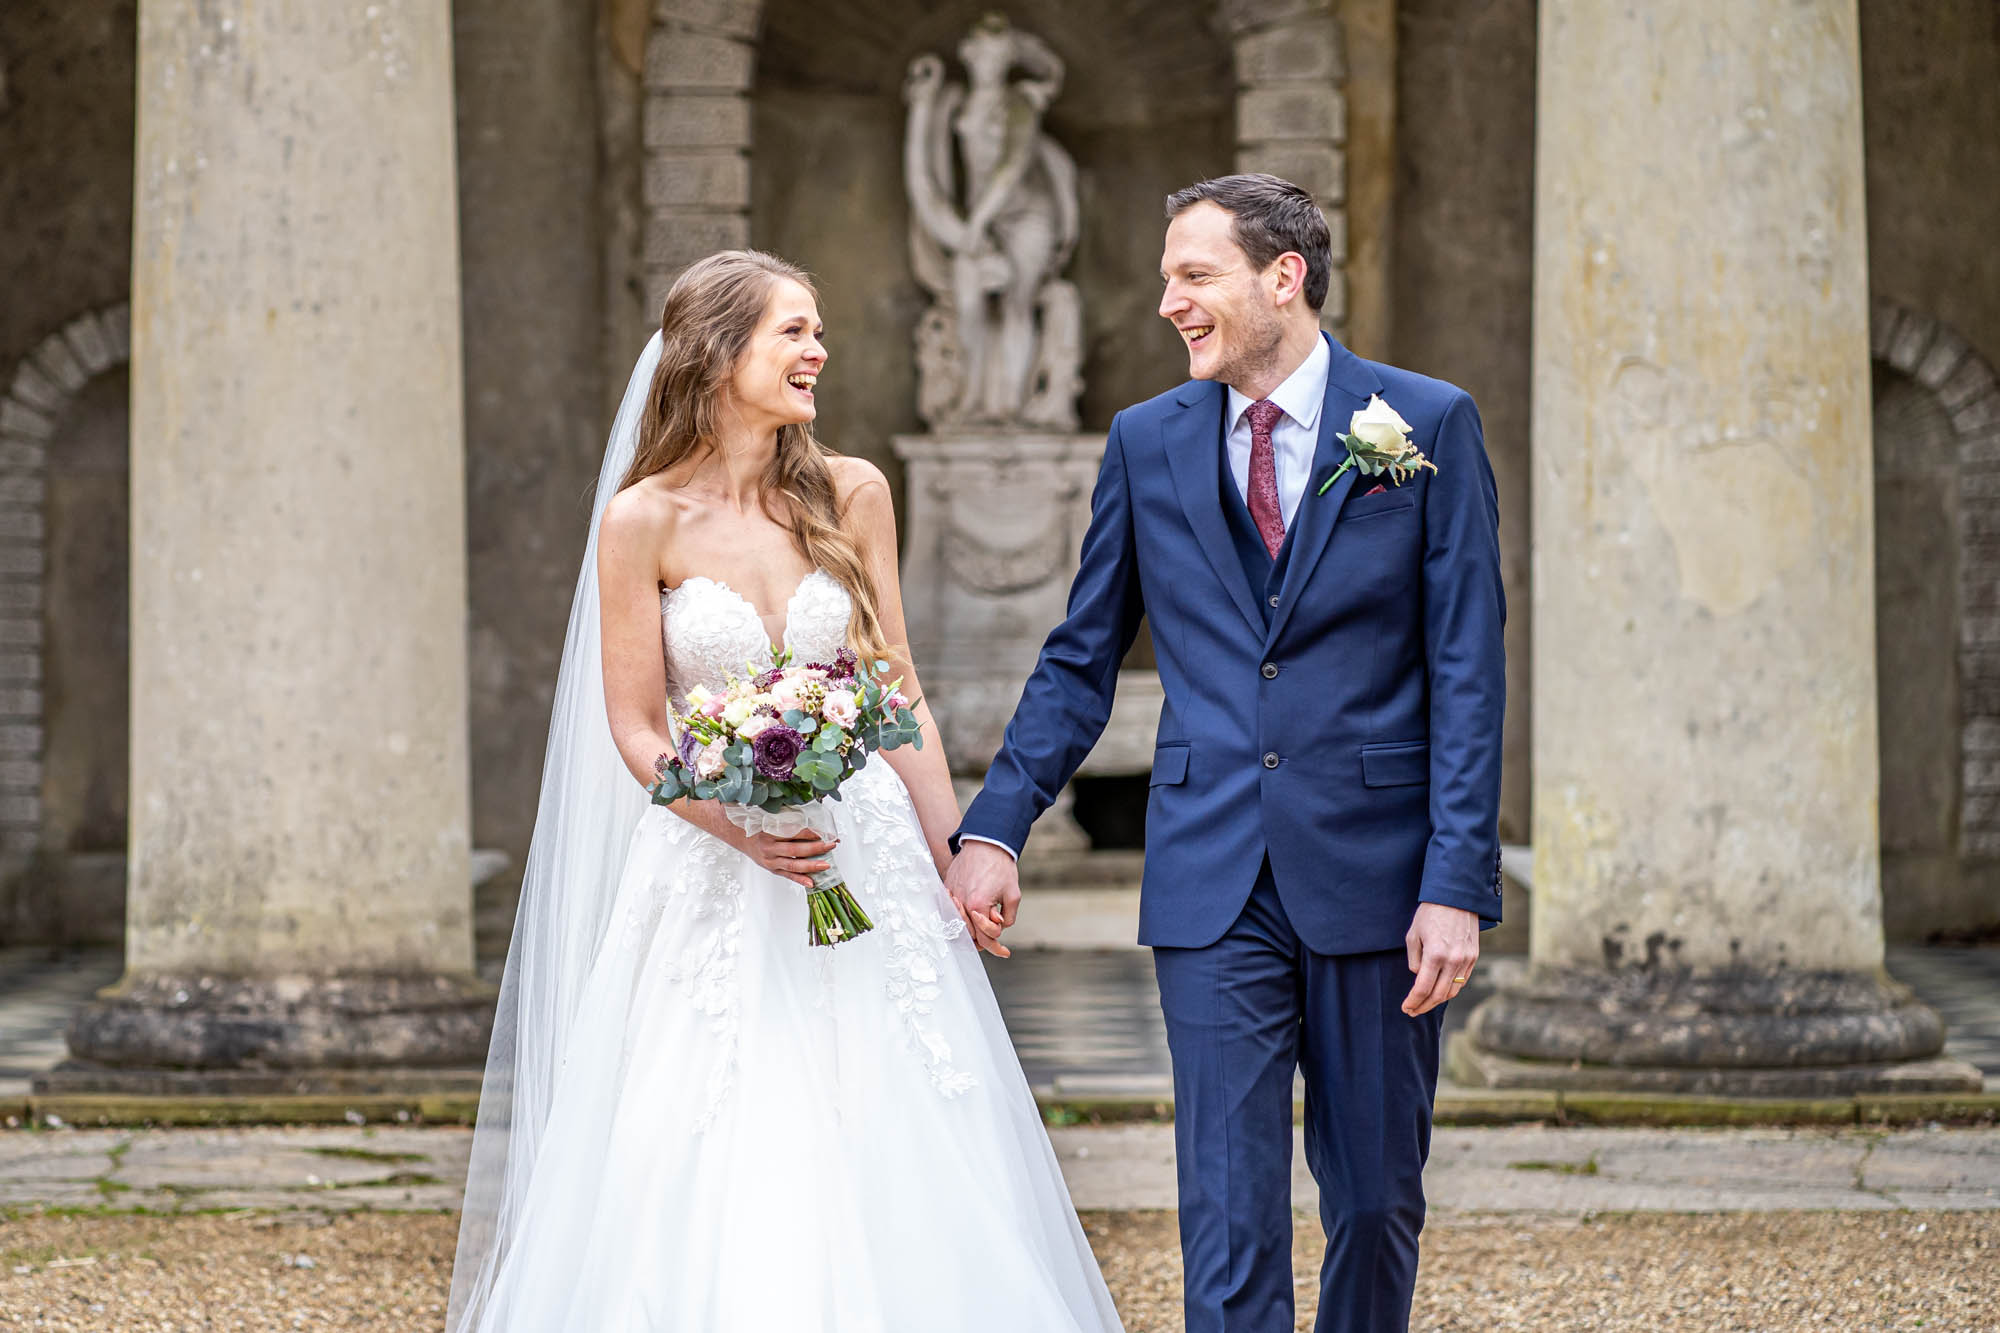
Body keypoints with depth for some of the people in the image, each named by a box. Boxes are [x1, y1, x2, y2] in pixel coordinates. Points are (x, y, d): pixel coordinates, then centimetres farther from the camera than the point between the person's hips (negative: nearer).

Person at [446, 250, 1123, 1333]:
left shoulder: (850, 495, 2)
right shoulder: (644, 520, -7)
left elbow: (895, 687, 9)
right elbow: (636, 731, -5)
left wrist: (951, 852, 7)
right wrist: (742, 831, -19)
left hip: (867, 855, 3)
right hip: (711, 868, -3)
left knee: (880, 1146, 1)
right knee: (708, 1169, -4)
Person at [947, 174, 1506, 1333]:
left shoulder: (1428, 424, -1)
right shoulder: (1148, 443, 7)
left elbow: (1468, 673, -4)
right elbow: (1081, 661, 12)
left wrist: (1458, 885, -11)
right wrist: (995, 826, 1)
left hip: (1373, 877, -1)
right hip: (1213, 888, 1)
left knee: (1378, 1198, 9)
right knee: (1229, 1208, -2)